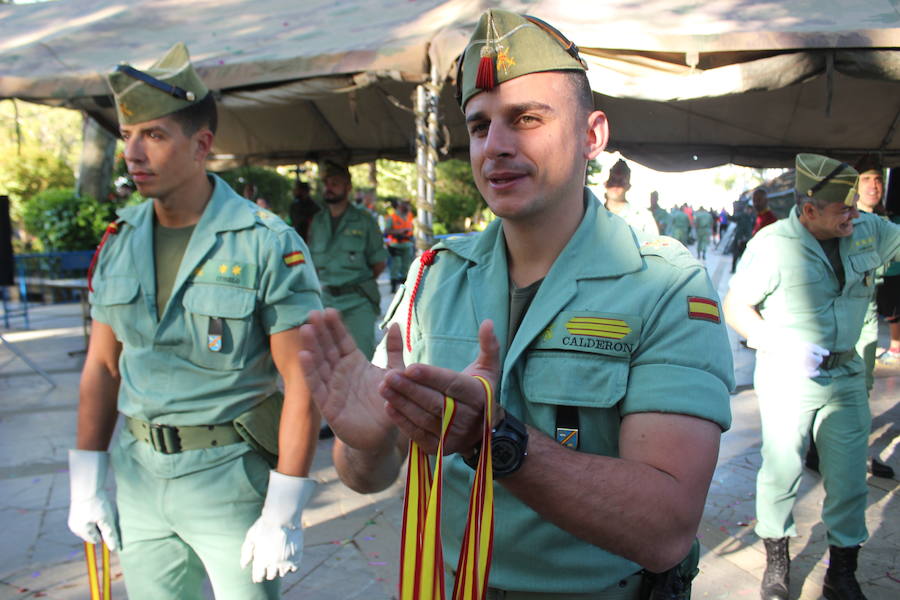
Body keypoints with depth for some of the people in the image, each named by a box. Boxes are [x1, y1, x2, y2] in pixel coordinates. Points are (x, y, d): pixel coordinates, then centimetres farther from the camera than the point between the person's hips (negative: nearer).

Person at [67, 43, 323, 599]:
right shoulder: (119, 241, 3)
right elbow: (102, 366, 9)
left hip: (229, 472, -5)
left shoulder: (268, 243, -15)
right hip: (136, 470, 5)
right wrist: (86, 481, 6)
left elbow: (302, 383, -16)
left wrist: (283, 515, -16)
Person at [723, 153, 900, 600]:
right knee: (781, 470, 7)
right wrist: (783, 347, -20)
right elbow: (734, 308, -10)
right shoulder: (773, 244, -15)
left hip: (845, 375, 5)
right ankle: (776, 560, 30)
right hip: (788, 378, -4)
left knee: (849, 478, 9)